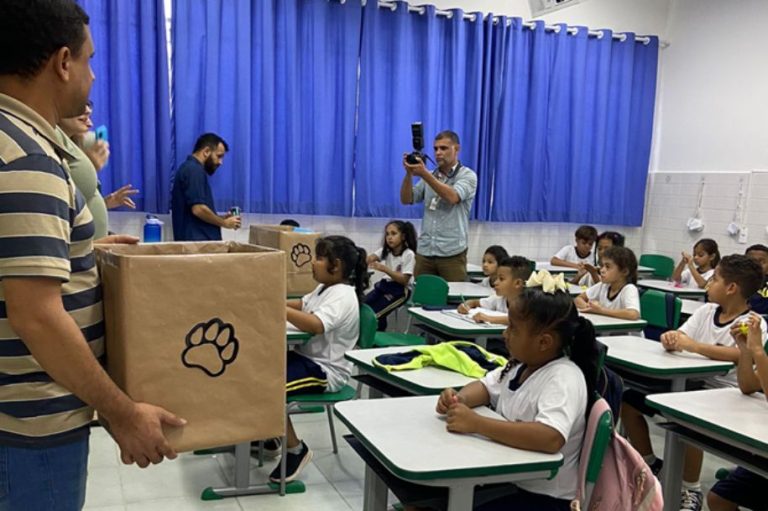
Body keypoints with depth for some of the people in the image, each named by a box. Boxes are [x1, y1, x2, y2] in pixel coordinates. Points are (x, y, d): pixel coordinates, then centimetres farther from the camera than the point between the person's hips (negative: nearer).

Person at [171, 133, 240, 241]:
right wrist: (224, 223, -7)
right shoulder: (195, 171, -11)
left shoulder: (189, 169, 20)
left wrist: (221, 219, 13)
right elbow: (198, 209, -20)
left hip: (192, 240, 10)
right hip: (198, 241, -10)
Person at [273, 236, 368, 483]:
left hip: (326, 370, -10)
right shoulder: (325, 288, 12)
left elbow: (315, 325, -37)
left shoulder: (342, 296, -20)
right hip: (308, 356, 10)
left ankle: (296, 450, -6)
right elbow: (302, 305, 29)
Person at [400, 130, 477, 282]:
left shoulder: (467, 175, -1)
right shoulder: (429, 177, 15)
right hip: (424, 252, 4)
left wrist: (424, 174, -27)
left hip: (452, 253, -4)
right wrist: (409, 174, -11)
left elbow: (452, 197, -20)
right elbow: (406, 200, 5)